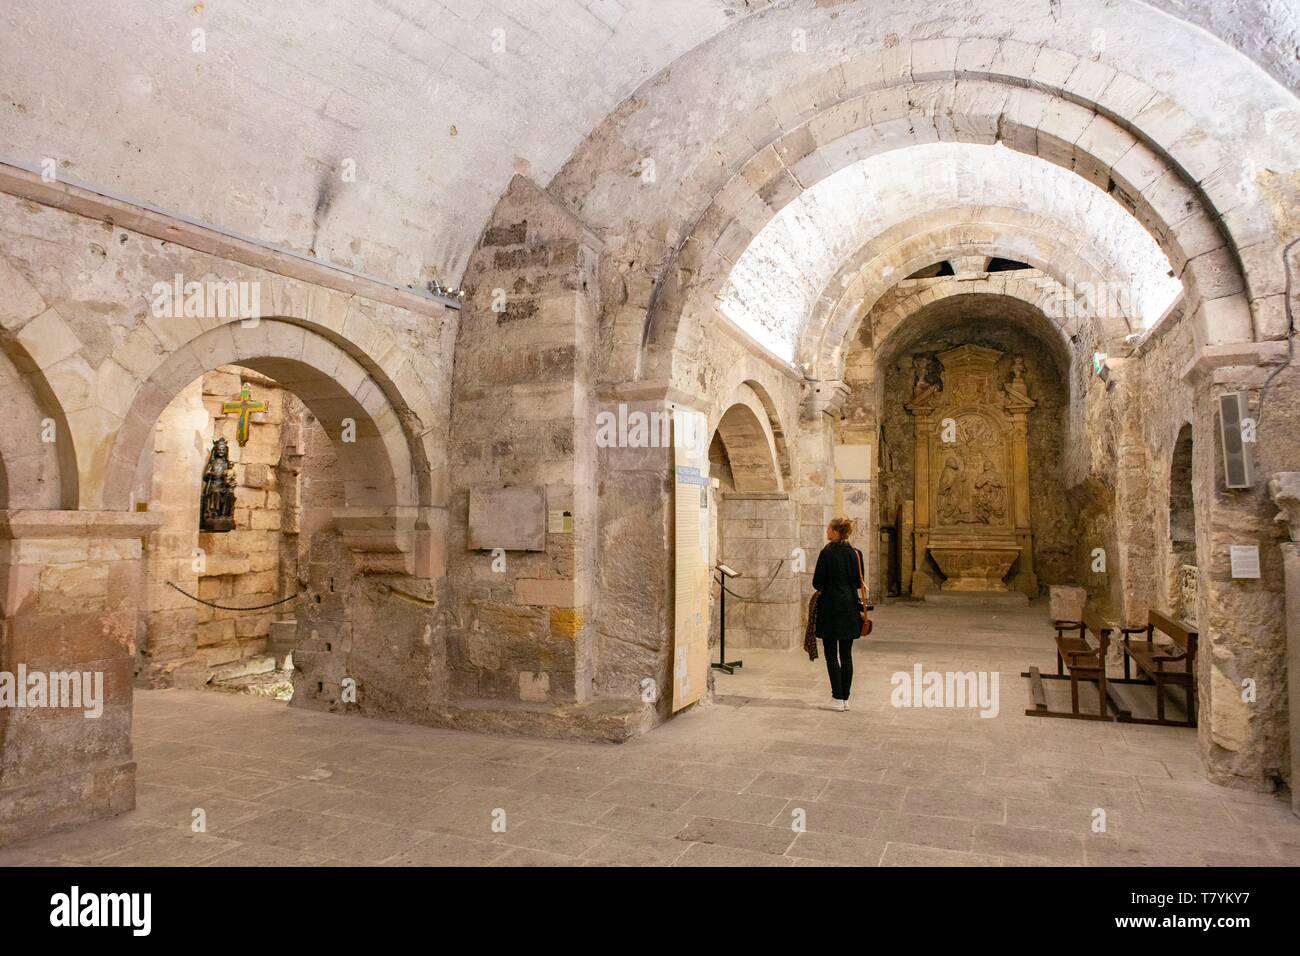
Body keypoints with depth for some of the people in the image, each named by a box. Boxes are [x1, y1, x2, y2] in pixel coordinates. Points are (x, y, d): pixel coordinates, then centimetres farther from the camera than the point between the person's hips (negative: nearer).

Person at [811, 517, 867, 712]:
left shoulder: (826, 553, -12)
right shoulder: (855, 553, 2)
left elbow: (817, 583, -8)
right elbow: (859, 582, 7)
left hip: (830, 608, -5)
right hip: (850, 608, 5)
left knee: (831, 655, 2)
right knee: (846, 655, 10)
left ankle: (837, 699, 2)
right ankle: (845, 699, 14)